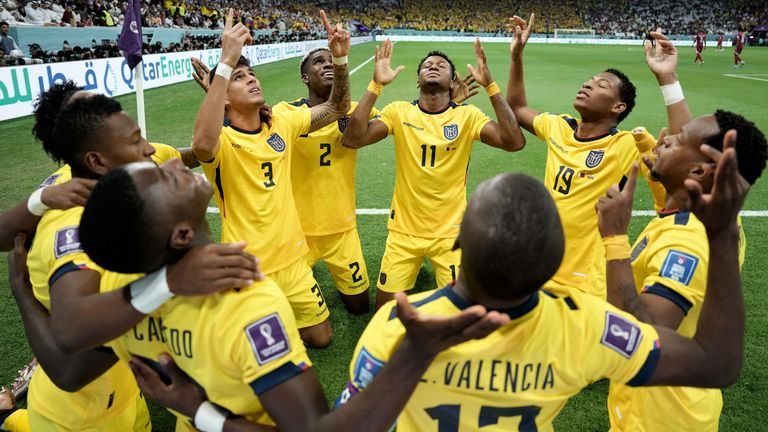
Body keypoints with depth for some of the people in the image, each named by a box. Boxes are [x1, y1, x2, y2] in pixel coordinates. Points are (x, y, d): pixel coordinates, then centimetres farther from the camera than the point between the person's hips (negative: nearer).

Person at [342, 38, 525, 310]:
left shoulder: (468, 116, -5)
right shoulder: (399, 112, -5)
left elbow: (514, 142, -19)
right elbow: (352, 139, -17)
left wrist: (490, 85, -23)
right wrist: (376, 85, -22)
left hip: (450, 231, 0)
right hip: (404, 230, 1)